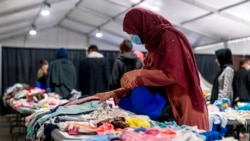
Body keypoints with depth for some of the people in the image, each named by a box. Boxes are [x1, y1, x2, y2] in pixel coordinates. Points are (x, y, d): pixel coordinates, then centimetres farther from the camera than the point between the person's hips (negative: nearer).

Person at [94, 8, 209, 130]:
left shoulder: (169, 36, -8)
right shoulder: (154, 44, 15)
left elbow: (171, 75, -16)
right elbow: (145, 80, 15)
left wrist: (138, 74, -13)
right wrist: (114, 94, 10)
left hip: (184, 106, -7)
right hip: (168, 108, 7)